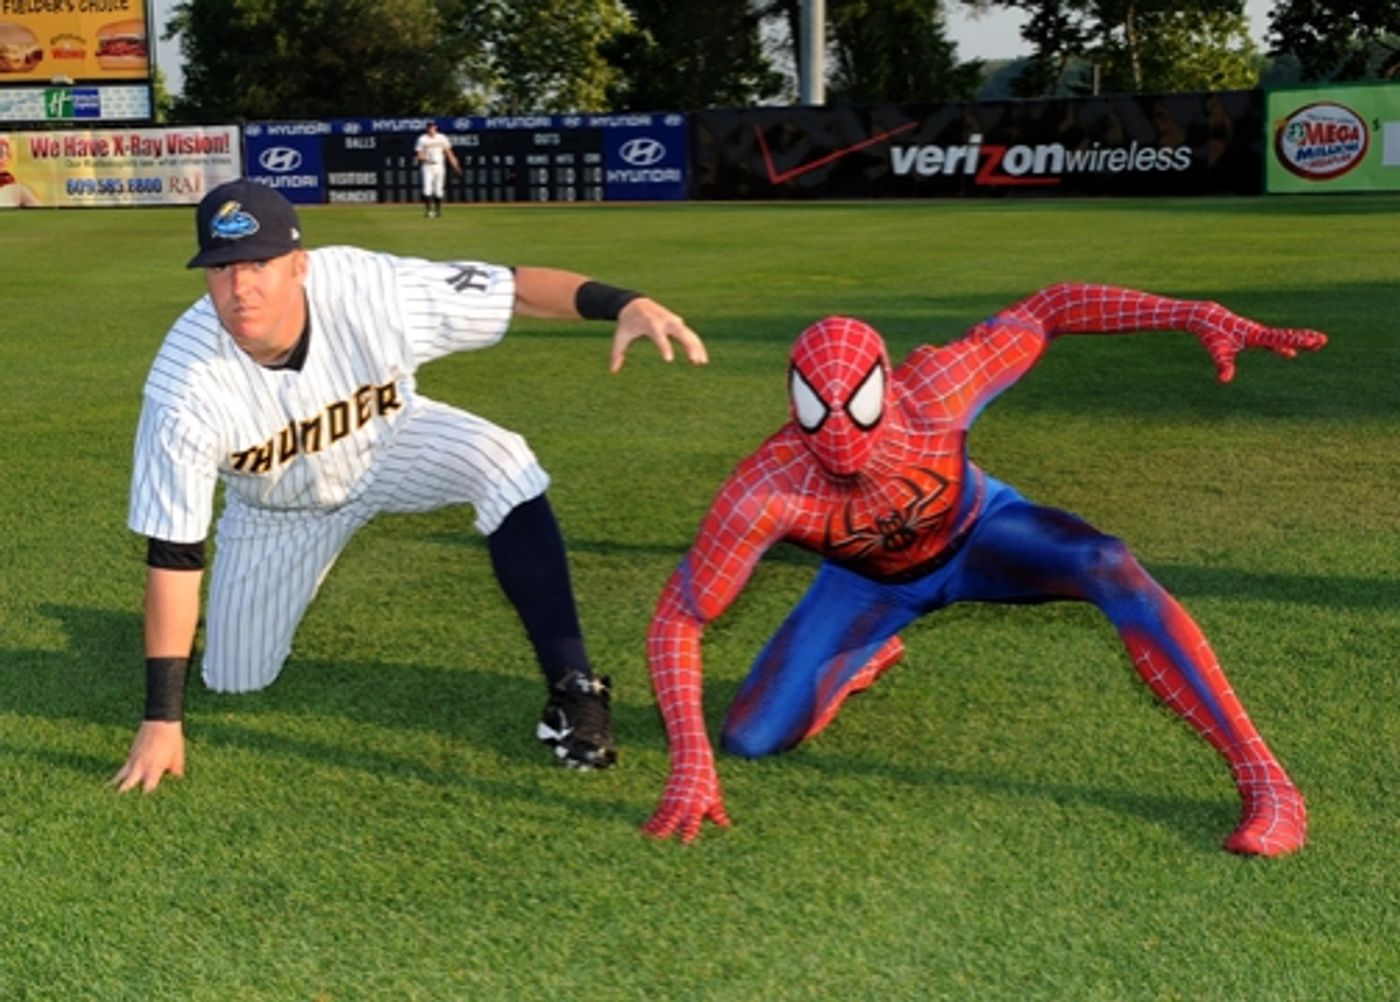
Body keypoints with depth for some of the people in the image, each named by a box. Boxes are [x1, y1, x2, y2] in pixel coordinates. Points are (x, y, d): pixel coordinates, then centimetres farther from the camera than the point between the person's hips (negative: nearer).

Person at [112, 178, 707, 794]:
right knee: (234, 680, 5)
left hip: (389, 448, 0)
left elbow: (517, 288, -30)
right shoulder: (185, 383, -35)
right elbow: (173, 554, -31)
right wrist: (162, 720, -30)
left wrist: (623, 304, -49)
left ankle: (571, 684, -23)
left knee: (501, 463, -31)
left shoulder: (366, 289, -35)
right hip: (281, 510, 1)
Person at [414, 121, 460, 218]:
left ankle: (438, 210, 18)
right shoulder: (422, 139, -2)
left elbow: (448, 152, 10)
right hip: (427, 167, -3)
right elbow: (419, 155, -4)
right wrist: (425, 159, -25)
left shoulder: (442, 138, 5)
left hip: (439, 166, 3)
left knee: (438, 189, 6)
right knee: (427, 189, -15)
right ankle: (428, 210, -13)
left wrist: (455, 165, 6)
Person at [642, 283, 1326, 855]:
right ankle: (862, 661, 25)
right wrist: (691, 762, -41)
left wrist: (1198, 316, -34)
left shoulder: (932, 393, -37)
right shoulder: (766, 489, -38)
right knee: (752, 739, -11)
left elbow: (1049, 307, -25)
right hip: (871, 583, 1)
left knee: (1107, 567, -32)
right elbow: (676, 622, -32)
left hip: (977, 534, -1)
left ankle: (1264, 780, -28)